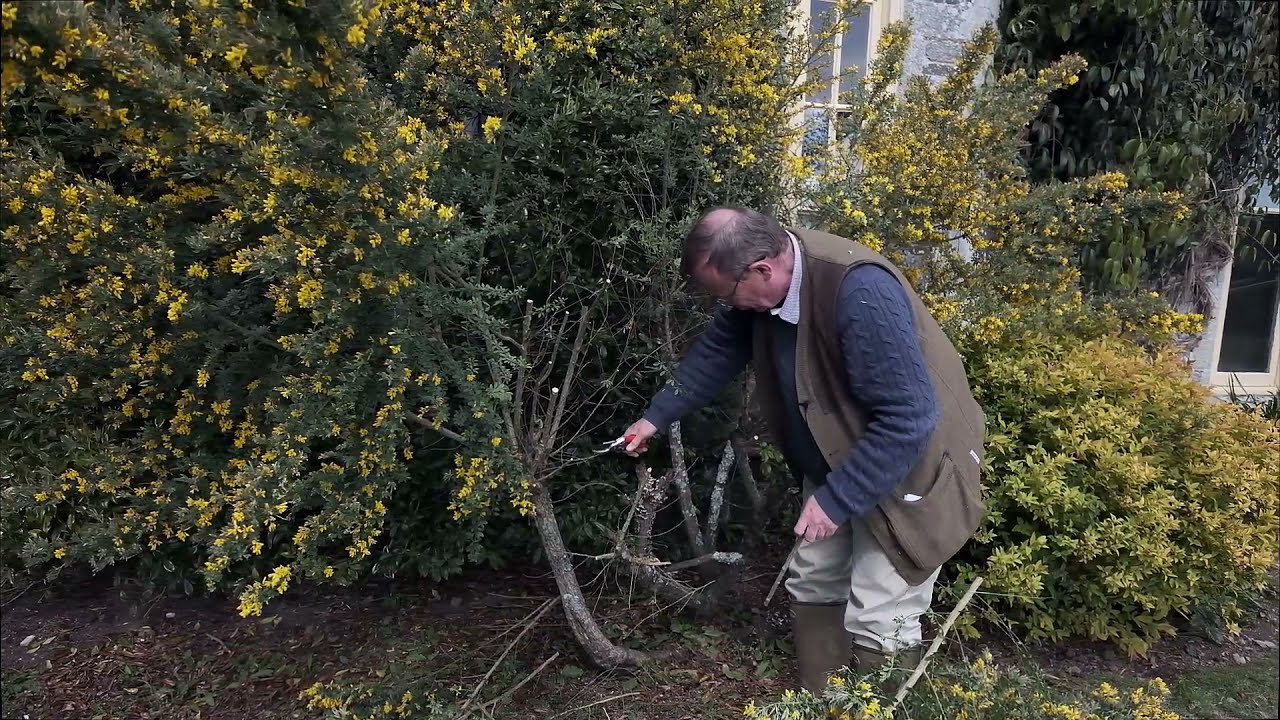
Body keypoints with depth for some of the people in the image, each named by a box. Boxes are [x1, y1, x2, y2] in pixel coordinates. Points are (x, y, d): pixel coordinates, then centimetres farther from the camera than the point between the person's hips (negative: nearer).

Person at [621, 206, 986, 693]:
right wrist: (658, 415, 12)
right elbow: (719, 349, 7)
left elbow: (907, 418, -33)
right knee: (812, 586, 16)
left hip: (907, 467, -8)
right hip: (838, 461, 8)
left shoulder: (860, 292, -36)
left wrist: (837, 499, -28)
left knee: (875, 626, -5)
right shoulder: (761, 281, -10)